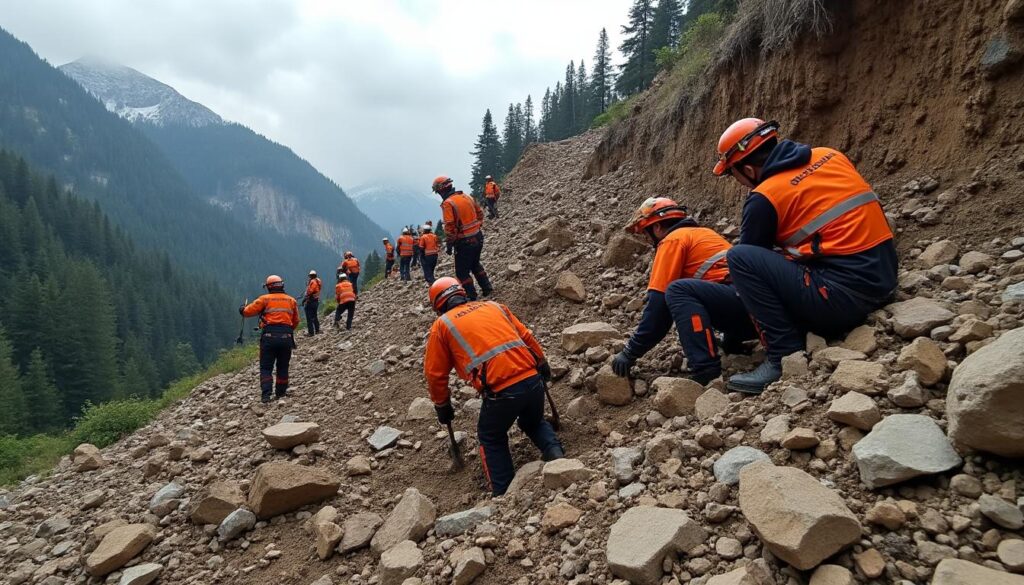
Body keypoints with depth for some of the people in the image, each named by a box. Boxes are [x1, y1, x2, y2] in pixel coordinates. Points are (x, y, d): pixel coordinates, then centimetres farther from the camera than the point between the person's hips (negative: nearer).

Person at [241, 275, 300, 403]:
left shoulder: (265, 299, 2)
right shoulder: (291, 300, 13)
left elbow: (248, 311, 3)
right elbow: (296, 321, 16)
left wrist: (242, 309, 25)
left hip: (269, 336, -3)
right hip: (286, 337, 3)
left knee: (266, 367, 2)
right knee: (283, 367, 15)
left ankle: (266, 394, -9)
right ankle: (281, 392, 21)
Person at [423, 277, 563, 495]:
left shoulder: (441, 325, 11)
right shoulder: (493, 306, 21)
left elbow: (435, 373, 13)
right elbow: (527, 337, 22)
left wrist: (442, 405, 26)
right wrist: (542, 365, 35)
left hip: (500, 390, -4)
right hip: (532, 379, 4)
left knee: (492, 438, 22)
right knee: (533, 422, 32)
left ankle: (505, 494, 16)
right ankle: (554, 451, 8)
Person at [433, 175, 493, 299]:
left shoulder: (447, 204, -16)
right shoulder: (467, 197, 6)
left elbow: (449, 227, -19)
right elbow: (480, 213, 12)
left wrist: (449, 245, -10)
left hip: (464, 242, -7)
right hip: (478, 237, 7)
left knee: (462, 272, 7)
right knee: (475, 263, 28)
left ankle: (472, 297, 9)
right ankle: (487, 288, 28)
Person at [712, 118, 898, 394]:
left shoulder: (764, 198, -8)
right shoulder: (830, 155, 11)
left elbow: (746, 261, 4)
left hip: (847, 297, -8)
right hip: (884, 279, 8)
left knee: (740, 257, -7)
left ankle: (787, 357, -6)